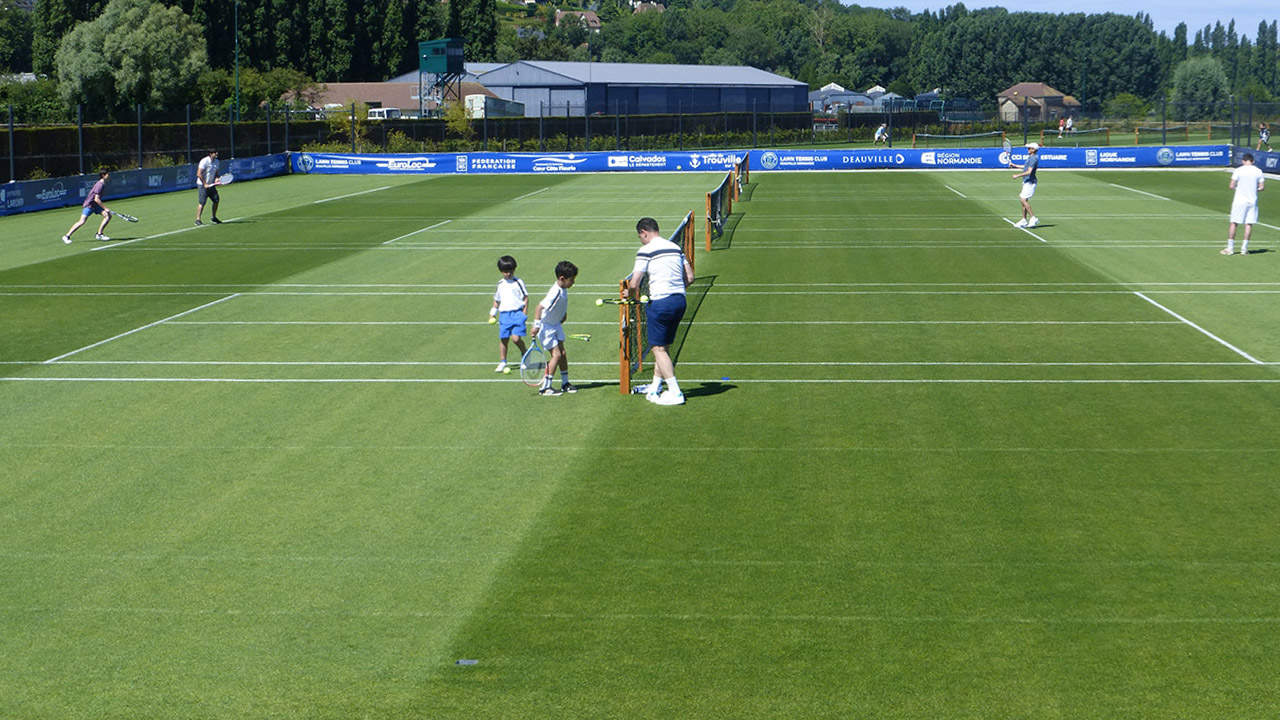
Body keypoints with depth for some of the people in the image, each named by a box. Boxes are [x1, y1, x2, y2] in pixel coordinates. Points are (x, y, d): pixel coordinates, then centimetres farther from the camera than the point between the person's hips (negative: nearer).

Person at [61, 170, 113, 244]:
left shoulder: (103, 184, 8)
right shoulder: (99, 185, -21)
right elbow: (96, 199, -24)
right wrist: (105, 208, -23)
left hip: (95, 205, 9)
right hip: (89, 205, -9)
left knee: (108, 216, -4)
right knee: (82, 221, -15)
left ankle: (99, 234, 2)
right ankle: (66, 236, -6)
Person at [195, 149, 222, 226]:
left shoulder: (216, 161, 6)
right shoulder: (204, 161, -18)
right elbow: (199, 174, -21)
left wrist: (216, 178, -5)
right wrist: (205, 184, -22)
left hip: (211, 185, 8)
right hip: (202, 185, -8)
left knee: (216, 200, 4)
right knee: (202, 203, -11)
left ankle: (214, 217, 20)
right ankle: (197, 219, -6)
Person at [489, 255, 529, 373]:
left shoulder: (518, 282, 0)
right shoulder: (500, 284, 14)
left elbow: (526, 298, 2)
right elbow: (497, 300, 24)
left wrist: (524, 313, -3)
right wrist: (493, 314, 20)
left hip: (517, 313, -4)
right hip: (504, 315, 4)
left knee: (516, 338, -16)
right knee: (503, 339, 3)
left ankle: (525, 355, 9)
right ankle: (502, 362, 13)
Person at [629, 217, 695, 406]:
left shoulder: (646, 251, -8)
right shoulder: (675, 247, 12)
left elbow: (634, 284, -10)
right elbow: (689, 277, 14)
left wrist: (630, 294, 10)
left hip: (661, 303, -7)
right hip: (680, 300, 7)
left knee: (658, 348, 0)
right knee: (663, 346, 19)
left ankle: (675, 392, -6)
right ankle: (655, 387, 29)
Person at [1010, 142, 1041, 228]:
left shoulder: (1033, 159, -17)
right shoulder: (1030, 158, 14)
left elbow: (1029, 172, -24)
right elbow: (1025, 167, 32)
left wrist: (1018, 176, -18)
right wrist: (1014, 165, 34)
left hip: (1030, 182, -10)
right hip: (1026, 182, 10)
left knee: (1023, 199, -17)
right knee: (1023, 200, 12)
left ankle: (1033, 218, -14)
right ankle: (1024, 221, 17)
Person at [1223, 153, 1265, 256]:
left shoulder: (1238, 171, -6)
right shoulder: (1258, 171, 1)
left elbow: (1232, 186, -6)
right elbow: (1261, 187, 1)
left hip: (1239, 200, -2)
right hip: (1252, 201, 2)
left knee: (1233, 223, 4)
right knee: (1249, 224, 6)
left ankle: (1229, 248, 4)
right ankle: (1244, 248, 5)